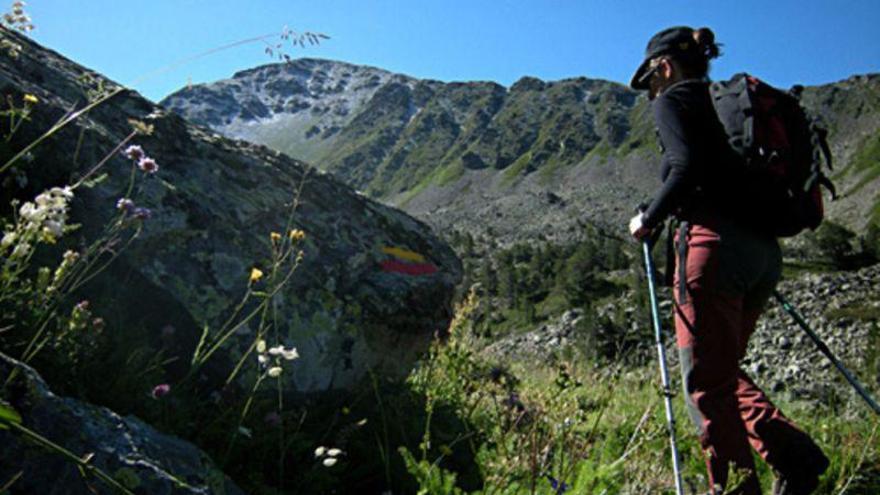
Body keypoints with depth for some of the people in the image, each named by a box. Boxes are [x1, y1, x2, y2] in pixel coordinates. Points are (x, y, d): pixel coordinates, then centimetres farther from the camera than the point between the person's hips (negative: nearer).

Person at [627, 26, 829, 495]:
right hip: (763, 248, 9)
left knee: (706, 380, -4)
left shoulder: (673, 100, 3)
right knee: (722, 370, 17)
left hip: (715, 240, -9)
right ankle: (795, 456, 9)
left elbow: (687, 167, -15)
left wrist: (648, 219, -3)